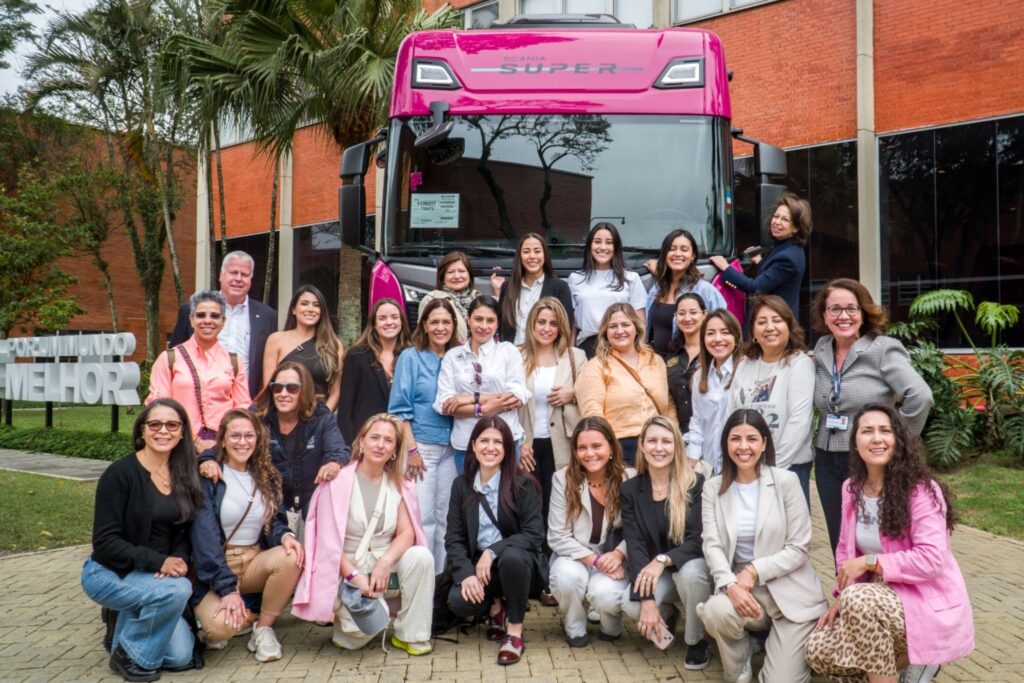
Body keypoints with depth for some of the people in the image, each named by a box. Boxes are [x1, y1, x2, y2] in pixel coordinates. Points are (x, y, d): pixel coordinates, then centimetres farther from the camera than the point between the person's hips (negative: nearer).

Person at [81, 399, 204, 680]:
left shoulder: (184, 476, 1)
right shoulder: (120, 473, -16)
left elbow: (183, 533, 6)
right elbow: (105, 542, -19)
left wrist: (179, 561, -15)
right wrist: (159, 561, -25)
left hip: (155, 578, 5)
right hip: (109, 573, -5)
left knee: (180, 656, -6)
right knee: (178, 590, -32)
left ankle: (126, 621, 21)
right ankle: (127, 654, -6)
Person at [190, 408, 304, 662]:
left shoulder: (266, 476, 6)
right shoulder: (208, 477, -10)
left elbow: (275, 521, 8)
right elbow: (205, 537, -17)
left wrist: (284, 535, -19)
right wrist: (227, 588, -24)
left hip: (255, 562, 4)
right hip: (214, 569, -4)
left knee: (292, 556, -29)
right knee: (220, 626, -32)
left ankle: (263, 628, -9)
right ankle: (248, 617, 6)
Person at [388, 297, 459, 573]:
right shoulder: (411, 357, 0)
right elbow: (399, 408, -4)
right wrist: (412, 449, -11)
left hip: (450, 448, 4)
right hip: (421, 446, -4)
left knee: (445, 518, 7)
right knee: (423, 518, -5)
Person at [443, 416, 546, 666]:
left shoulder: (523, 484, -9)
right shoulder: (461, 485, 1)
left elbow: (534, 534, -16)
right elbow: (454, 538, -3)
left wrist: (493, 552, -27)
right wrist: (466, 574, -20)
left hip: (518, 562, -2)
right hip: (477, 566, 3)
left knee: (512, 556, -37)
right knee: (459, 601, -27)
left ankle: (515, 631, -15)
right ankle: (495, 607, 10)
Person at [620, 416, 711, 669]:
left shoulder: (696, 483, -12)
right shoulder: (630, 490, -5)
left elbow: (698, 539, -17)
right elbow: (635, 545, -11)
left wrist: (663, 560, -35)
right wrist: (647, 600, -22)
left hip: (691, 565, -2)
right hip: (654, 573, 2)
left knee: (690, 572, -36)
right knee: (631, 604, -27)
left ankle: (696, 641, -9)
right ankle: (667, 614, 10)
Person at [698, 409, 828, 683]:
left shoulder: (786, 481, -6)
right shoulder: (713, 487, 3)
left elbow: (799, 549, -8)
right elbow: (712, 545, -6)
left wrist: (754, 571, -19)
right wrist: (730, 585, -25)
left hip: (790, 591, -2)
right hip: (740, 588, 2)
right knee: (716, 611, -32)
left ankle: (782, 645, 25)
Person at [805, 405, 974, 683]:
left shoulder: (921, 490, -17)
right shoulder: (851, 488, 3)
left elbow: (932, 559, -23)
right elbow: (846, 549, 11)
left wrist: (870, 562, -21)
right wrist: (841, 596, -3)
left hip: (927, 603, -7)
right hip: (884, 599, 7)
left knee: (858, 598, -35)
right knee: (818, 651, -8)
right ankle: (907, 658, 9)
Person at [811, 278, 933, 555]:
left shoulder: (883, 349, -10)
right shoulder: (821, 350, 6)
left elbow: (920, 397, -19)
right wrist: (828, 437, 6)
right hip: (827, 462, 5)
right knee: (840, 544, 13)